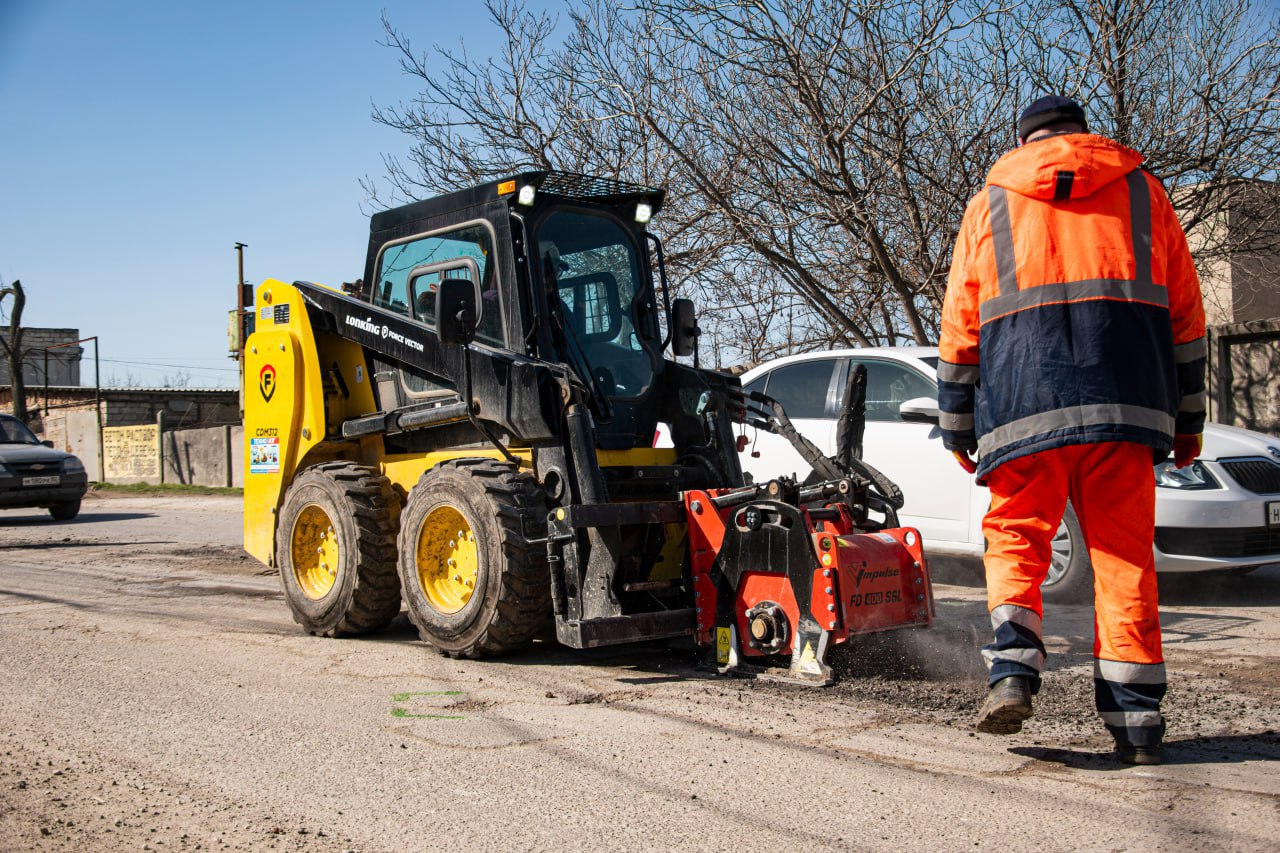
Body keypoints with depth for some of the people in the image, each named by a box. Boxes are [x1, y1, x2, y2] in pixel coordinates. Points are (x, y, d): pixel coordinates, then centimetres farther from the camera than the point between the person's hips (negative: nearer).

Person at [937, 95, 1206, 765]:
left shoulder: (991, 202, 18)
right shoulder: (1142, 189, 19)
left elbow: (959, 325, 14)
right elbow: (1185, 312, 15)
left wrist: (956, 426, 19)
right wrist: (1188, 420, 19)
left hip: (1023, 405, -1)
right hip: (1125, 403, 1)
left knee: (1015, 539, 9)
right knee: (1125, 555, 4)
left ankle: (1012, 669, -13)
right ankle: (1136, 721, 0)